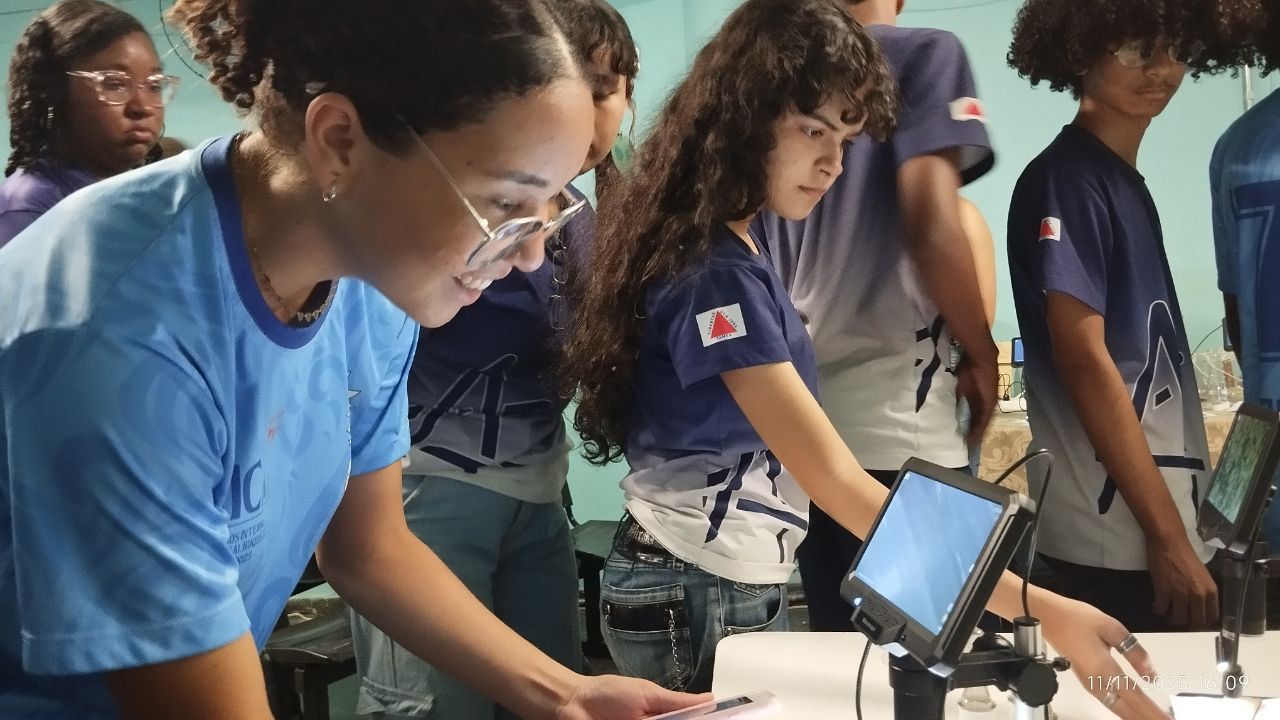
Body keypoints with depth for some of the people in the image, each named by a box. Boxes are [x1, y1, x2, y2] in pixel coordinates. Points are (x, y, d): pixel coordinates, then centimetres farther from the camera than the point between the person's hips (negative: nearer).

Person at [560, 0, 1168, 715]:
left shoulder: (733, 246, 6)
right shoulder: (715, 273, -25)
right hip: (698, 596, -9)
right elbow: (837, 481, -30)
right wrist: (1034, 608, -34)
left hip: (743, 587, 9)